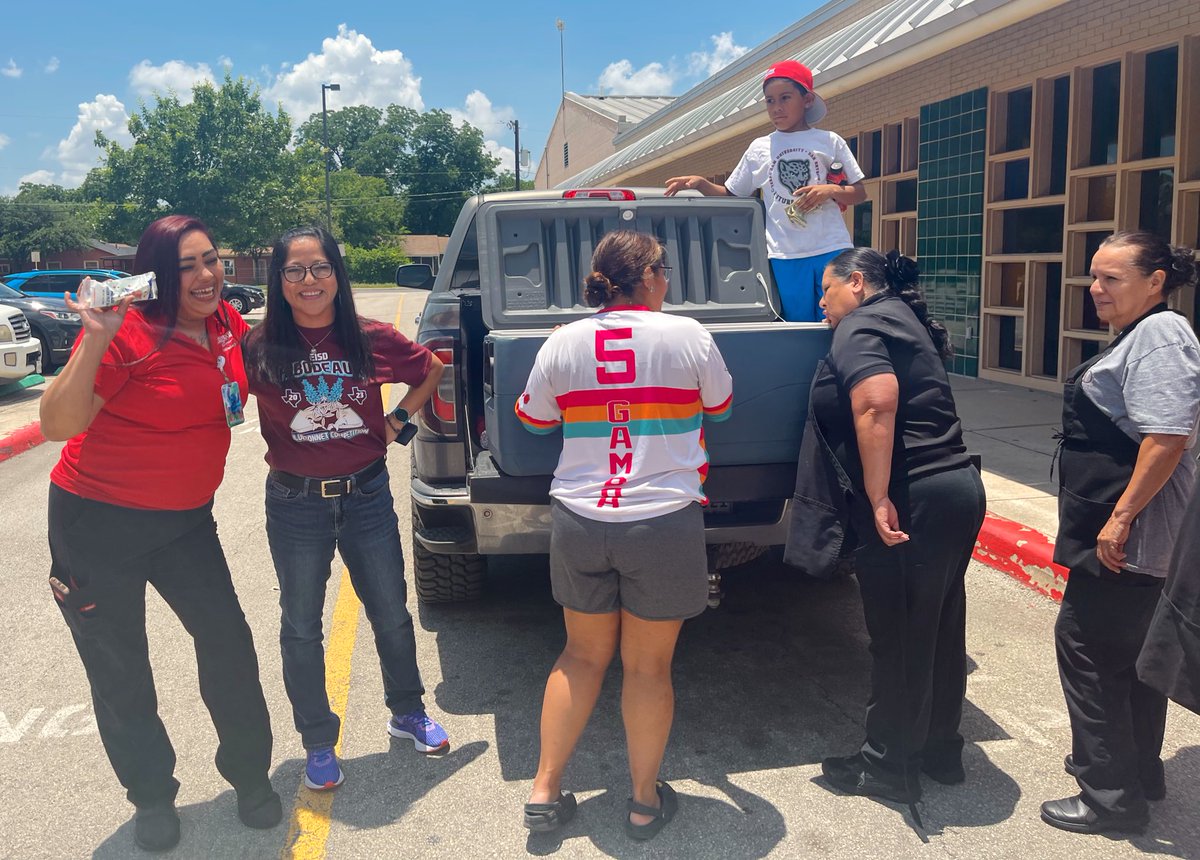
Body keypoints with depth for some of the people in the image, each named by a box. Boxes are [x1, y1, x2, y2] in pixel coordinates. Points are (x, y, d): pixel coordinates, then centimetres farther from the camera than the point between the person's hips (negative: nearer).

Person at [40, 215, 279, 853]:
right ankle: (152, 797, 29)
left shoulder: (228, 324, -3)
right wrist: (95, 341, -39)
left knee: (228, 642, 2)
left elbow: (247, 372, 21)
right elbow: (56, 424, -27)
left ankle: (250, 776, 22)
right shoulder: (127, 333, -22)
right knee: (119, 668, 9)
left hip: (185, 519, 5)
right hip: (98, 522, -4)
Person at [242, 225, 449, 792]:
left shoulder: (373, 340, -5)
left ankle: (407, 712, 39)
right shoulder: (259, 348, -10)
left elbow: (431, 371, 11)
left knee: (392, 614, 14)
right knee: (301, 628, 10)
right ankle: (318, 743, 30)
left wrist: (400, 418, 2)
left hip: (367, 495, 2)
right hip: (295, 505, -1)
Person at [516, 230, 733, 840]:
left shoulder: (563, 343, -1)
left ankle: (544, 791, 25)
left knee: (583, 656, 20)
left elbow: (532, 418, 11)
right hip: (663, 521, -2)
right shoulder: (687, 336, -7)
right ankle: (646, 802, 26)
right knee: (648, 666, 12)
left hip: (579, 521, 3)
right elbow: (719, 405, 10)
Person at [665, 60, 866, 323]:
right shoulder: (759, 149, 11)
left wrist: (830, 190, -10)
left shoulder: (830, 142, 7)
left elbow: (860, 193, 9)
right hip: (784, 256, 1)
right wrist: (700, 183, -4)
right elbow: (730, 195, 13)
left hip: (831, 251, -1)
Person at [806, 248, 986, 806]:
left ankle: (888, 767, 16)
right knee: (939, 629, 18)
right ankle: (941, 749, 33)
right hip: (957, 488, 10)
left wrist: (879, 497, -25)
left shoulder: (859, 327, -9)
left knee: (898, 639, 2)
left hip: (913, 501, -10)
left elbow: (877, 405, -25)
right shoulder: (902, 321, 21)